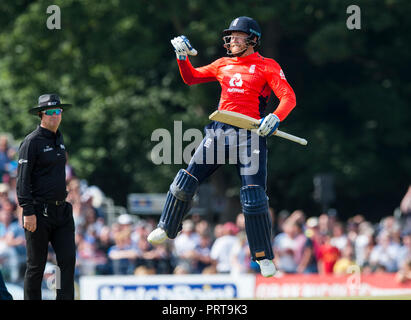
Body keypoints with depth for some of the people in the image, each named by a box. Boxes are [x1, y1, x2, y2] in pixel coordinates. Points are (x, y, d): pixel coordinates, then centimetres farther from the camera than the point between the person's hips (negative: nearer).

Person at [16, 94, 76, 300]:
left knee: (68, 259, -3)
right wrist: (28, 211, -19)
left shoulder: (58, 139, 15)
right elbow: (22, 178, -13)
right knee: (36, 265, 0)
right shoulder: (32, 142, -9)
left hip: (61, 211, 7)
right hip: (39, 212, -7)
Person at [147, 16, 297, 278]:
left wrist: (275, 118, -28)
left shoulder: (268, 67, 0)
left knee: (254, 198, -12)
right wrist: (182, 56, 9)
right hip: (220, 130, 5)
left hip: (250, 135, -5)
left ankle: (264, 257, -2)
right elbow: (191, 78, 27)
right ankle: (167, 229, 23)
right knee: (186, 181, 1)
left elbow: (289, 98, -9)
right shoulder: (223, 65, 16)